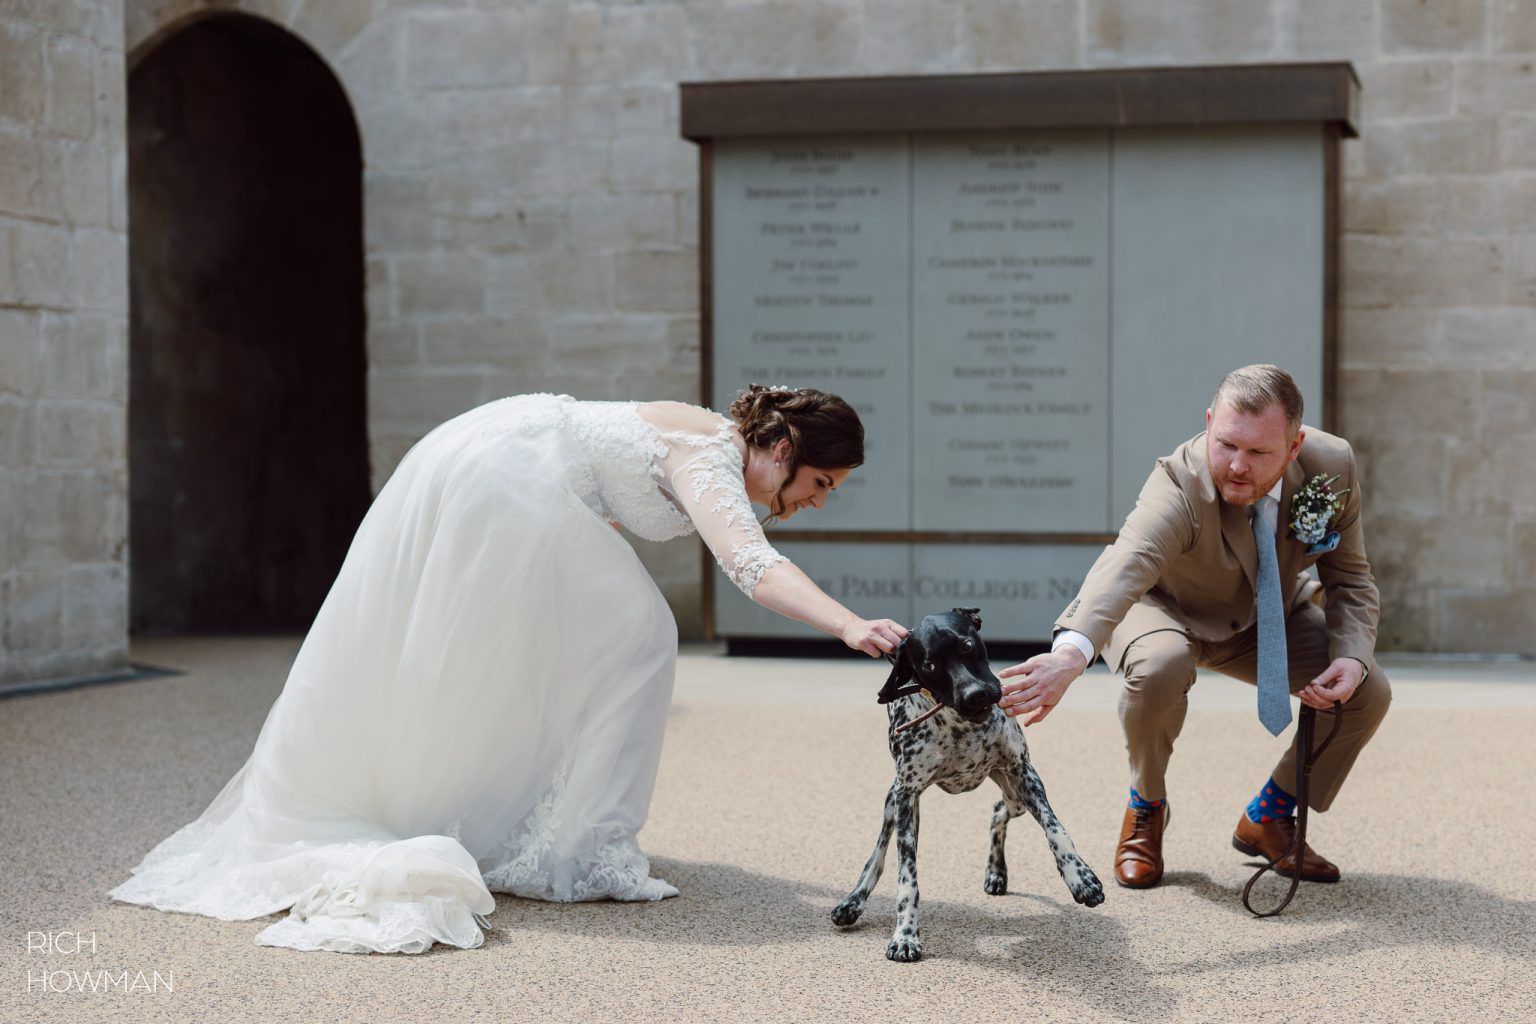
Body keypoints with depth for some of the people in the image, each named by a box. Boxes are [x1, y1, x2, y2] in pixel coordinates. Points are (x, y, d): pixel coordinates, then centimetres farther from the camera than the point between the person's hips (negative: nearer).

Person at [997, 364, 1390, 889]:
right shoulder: (1178, 486, -39)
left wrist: (1352, 657, -31)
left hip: (1269, 617, 5)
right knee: (1159, 667, -38)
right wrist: (1071, 652, -79)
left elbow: (1349, 581, -10)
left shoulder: (1333, 466, -24)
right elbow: (1125, 565, -59)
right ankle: (1146, 809, -7)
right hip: (1167, 608, -4)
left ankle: (1267, 818, 11)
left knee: (1368, 692, -14)